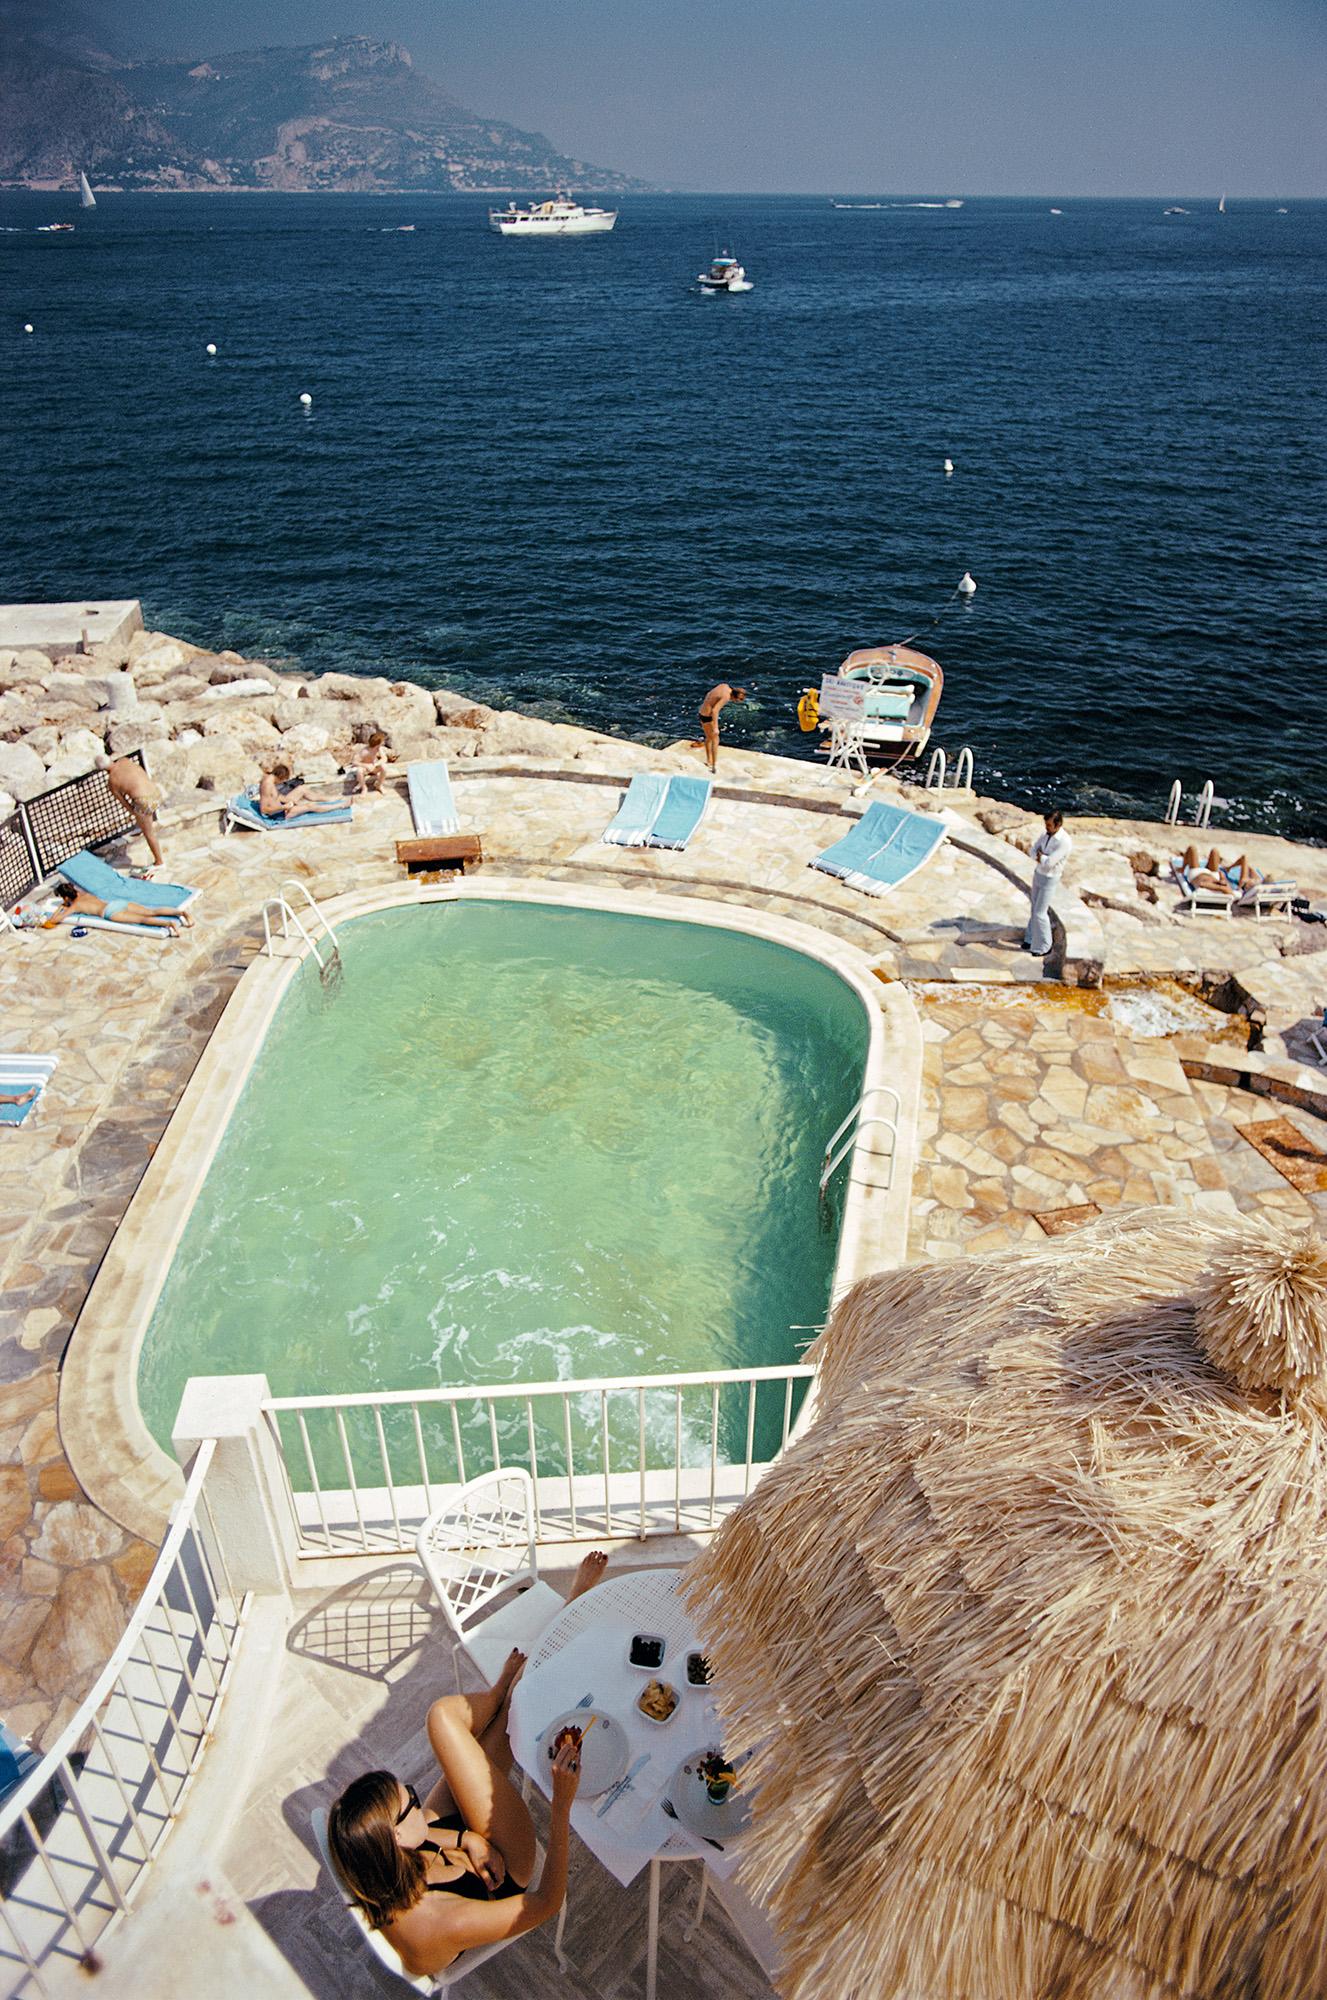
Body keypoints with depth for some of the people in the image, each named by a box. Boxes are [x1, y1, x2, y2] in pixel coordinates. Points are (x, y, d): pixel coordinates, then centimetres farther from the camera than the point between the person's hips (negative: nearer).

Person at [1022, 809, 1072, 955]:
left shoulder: (1064, 842, -29)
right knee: (1035, 909, 19)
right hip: (1038, 874, 8)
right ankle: (1032, 938, 35)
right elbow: (1033, 851, -1)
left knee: (1040, 913, -2)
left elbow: (1048, 863, -30)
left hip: (1049, 880, -8)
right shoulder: (1046, 833, -3)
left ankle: (1043, 946, 14)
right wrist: (1043, 858, -20)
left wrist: (1040, 855, -11)